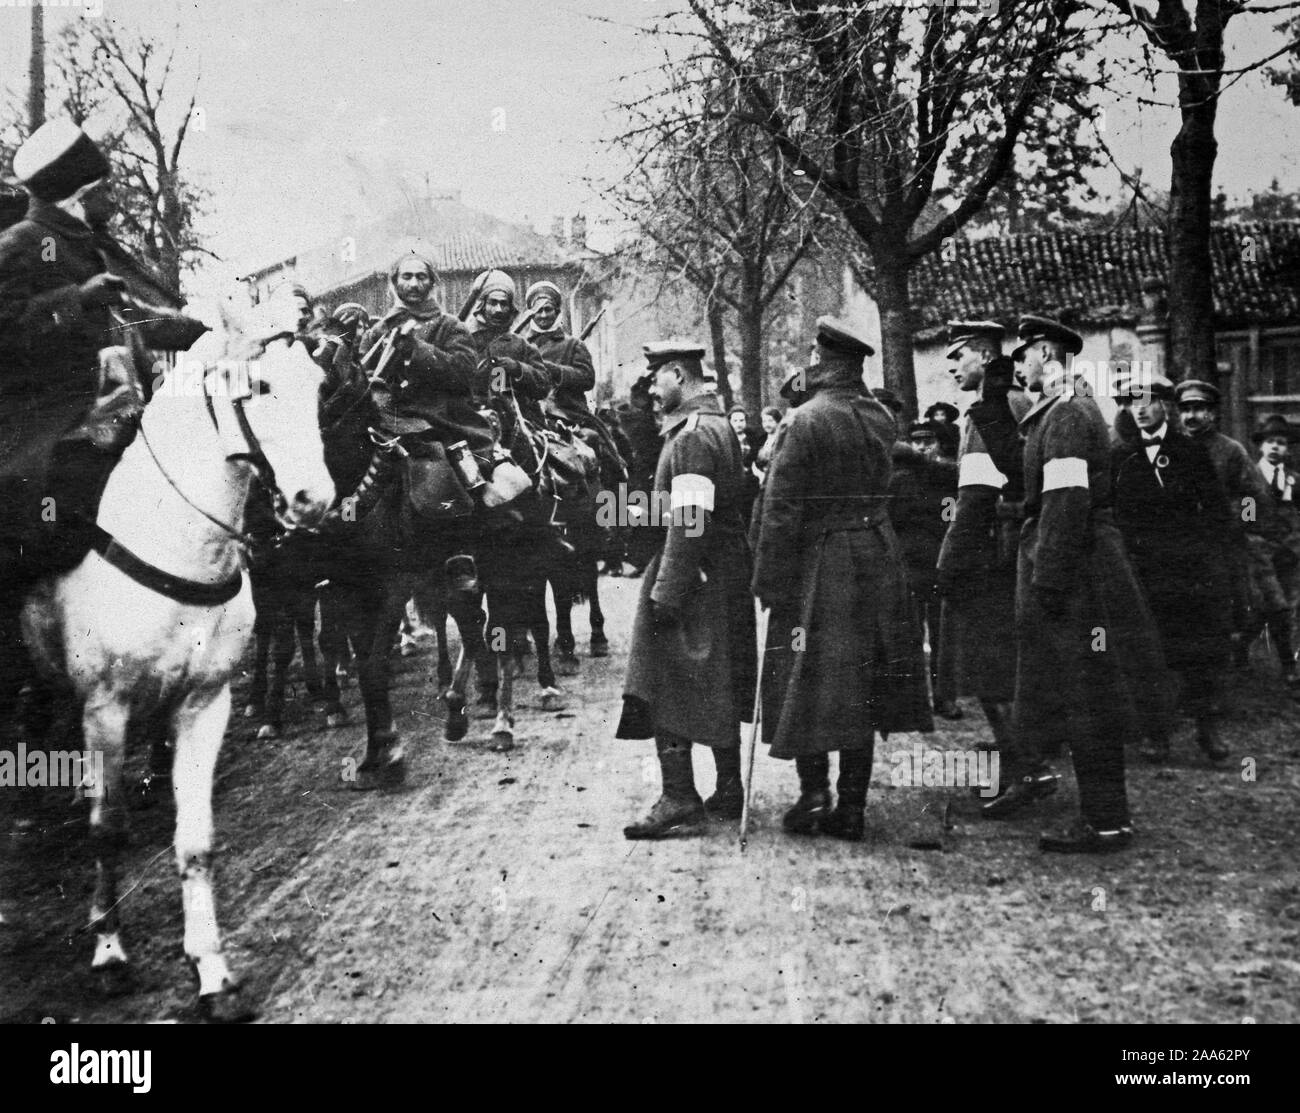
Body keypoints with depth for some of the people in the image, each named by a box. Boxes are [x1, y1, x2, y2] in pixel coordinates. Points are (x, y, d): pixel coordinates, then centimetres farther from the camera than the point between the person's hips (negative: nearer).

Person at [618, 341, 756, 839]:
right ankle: (728, 794, 22)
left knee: (667, 691, -6)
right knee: (718, 694, 14)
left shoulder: (693, 434, -16)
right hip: (726, 582, 10)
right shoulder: (718, 425, 16)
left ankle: (680, 801, -6)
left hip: (694, 580, -10)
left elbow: (689, 522, -23)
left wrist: (665, 592, -22)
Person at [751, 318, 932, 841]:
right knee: (861, 691, 9)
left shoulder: (804, 422, -13)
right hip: (878, 560, 5)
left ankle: (814, 797, 5)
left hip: (818, 564, -5)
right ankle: (851, 809, 14)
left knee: (808, 687, 7)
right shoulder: (881, 418, 5)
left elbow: (781, 510, -15)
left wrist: (768, 583, -10)